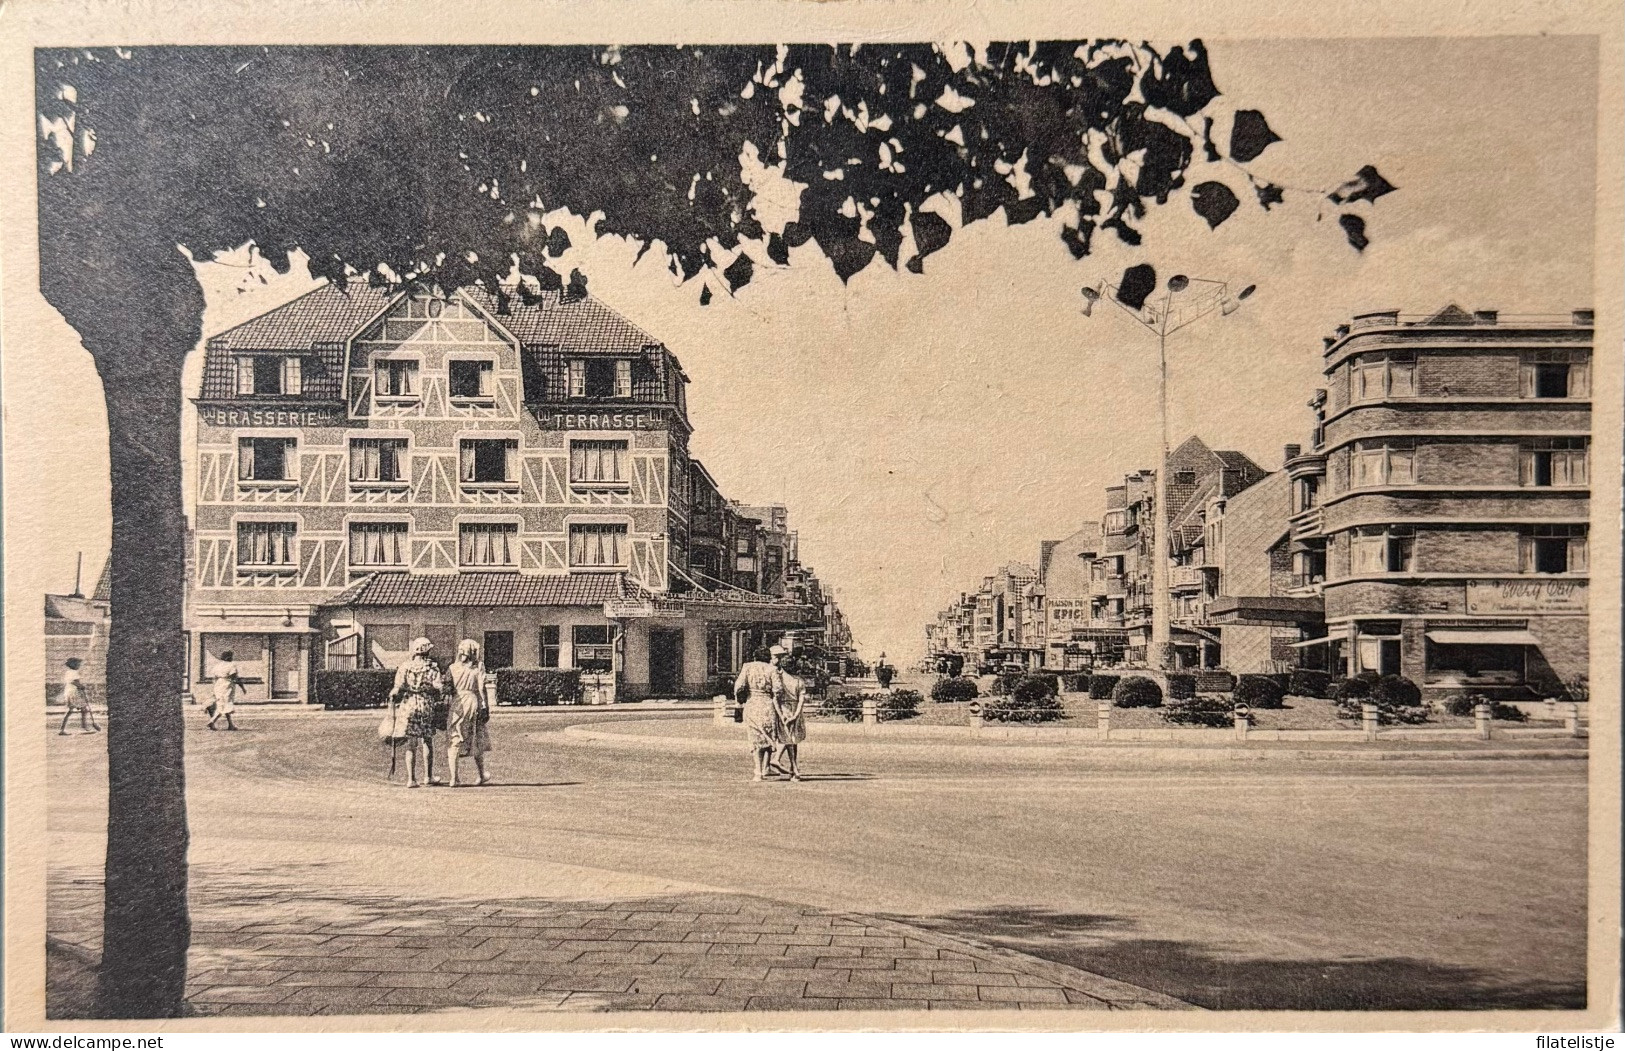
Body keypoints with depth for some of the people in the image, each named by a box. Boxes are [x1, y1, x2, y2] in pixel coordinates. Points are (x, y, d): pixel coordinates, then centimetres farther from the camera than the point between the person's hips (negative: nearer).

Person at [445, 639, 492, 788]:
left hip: (455, 704, 0)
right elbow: (481, 689, -4)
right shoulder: (478, 667, 0)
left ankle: (453, 777, -7)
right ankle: (481, 776, 24)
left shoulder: (453, 667, 3)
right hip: (472, 702, 0)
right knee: (477, 741, 13)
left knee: (454, 742, 2)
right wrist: (485, 707, -1)